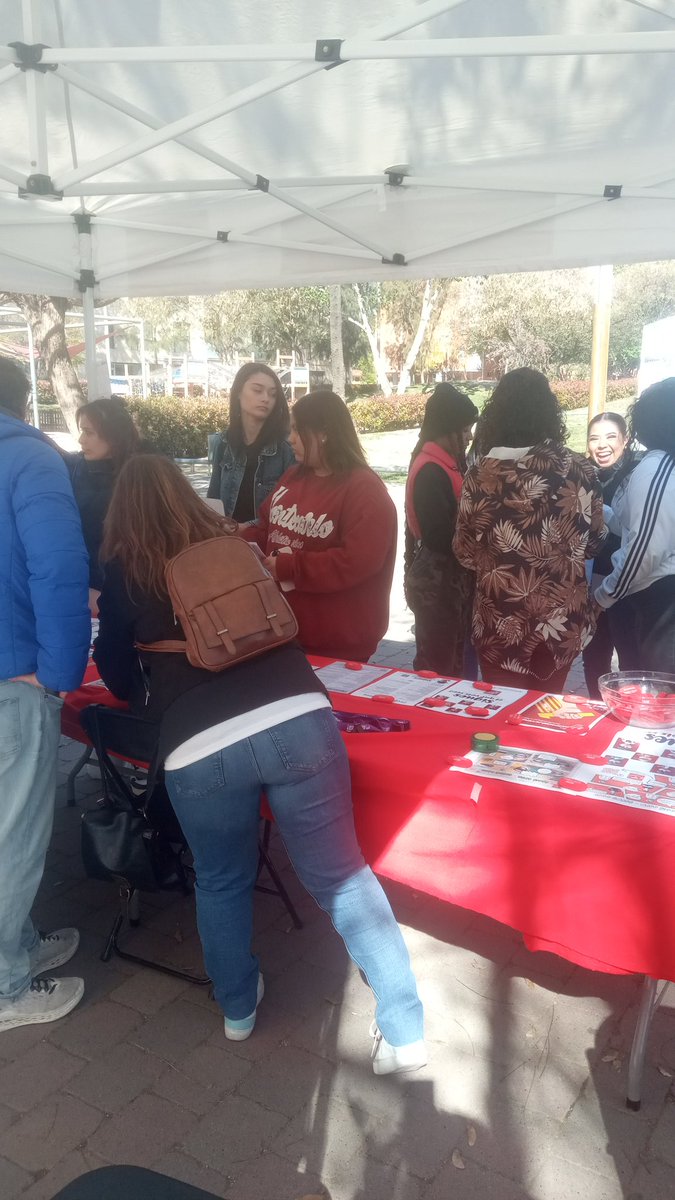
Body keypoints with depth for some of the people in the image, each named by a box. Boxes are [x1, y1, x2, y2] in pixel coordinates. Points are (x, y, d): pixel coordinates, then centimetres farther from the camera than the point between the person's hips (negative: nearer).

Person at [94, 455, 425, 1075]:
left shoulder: (123, 573, 16)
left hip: (198, 747, -1)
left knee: (221, 881, 24)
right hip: (298, 716, 2)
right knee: (342, 874, 14)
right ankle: (403, 1031, 20)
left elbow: (116, 670, 27)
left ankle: (238, 1007, 42)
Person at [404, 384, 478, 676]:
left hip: (451, 580, 9)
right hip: (438, 584, -9)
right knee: (437, 667, 2)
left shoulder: (446, 464, 9)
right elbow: (441, 538, -25)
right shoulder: (431, 472, -20)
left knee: (454, 659, 16)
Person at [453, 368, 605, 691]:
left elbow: (465, 552, -5)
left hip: (500, 622, -2)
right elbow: (594, 542, 2)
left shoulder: (481, 474, -11)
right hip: (562, 619, 2)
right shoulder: (577, 469, -7)